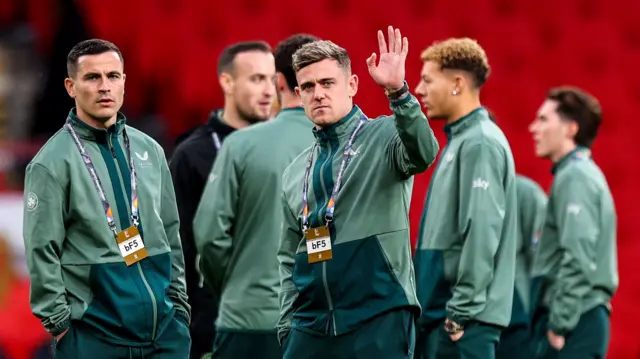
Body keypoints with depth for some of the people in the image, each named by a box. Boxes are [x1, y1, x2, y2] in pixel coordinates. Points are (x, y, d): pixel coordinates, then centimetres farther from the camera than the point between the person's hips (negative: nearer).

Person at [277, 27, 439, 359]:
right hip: (310, 327, 6)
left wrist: (397, 92, -36)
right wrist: (287, 324, 12)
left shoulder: (384, 137, 1)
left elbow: (422, 153, -23)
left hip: (378, 321, -6)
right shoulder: (295, 172, 17)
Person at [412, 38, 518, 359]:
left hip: (464, 319, -10)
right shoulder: (458, 140, 17)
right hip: (439, 315, 10)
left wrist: (462, 313, -20)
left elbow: (482, 233, -20)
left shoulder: (479, 144, -12)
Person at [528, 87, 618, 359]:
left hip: (576, 321, -10)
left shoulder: (575, 177, -11)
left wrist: (559, 325, -18)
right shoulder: (581, 173, 20)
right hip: (582, 319, 10)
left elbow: (579, 259, -20)